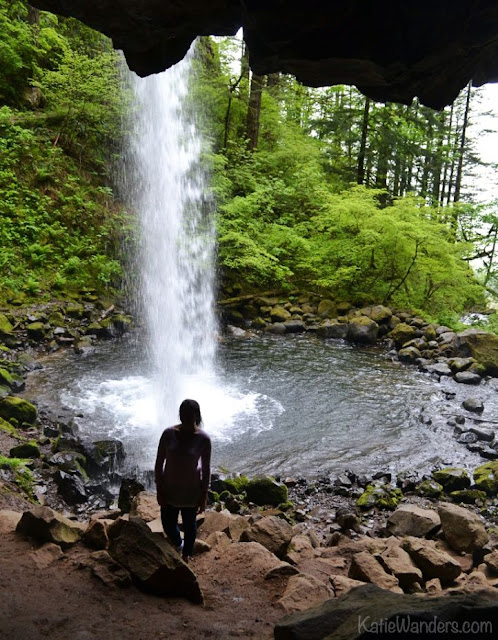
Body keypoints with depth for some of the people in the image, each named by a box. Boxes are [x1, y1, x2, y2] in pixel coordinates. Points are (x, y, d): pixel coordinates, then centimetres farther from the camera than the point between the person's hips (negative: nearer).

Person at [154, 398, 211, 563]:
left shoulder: (203, 438, -18)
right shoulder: (168, 434, -15)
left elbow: (206, 469, -9)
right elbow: (159, 463, -6)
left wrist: (204, 496, -5)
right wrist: (159, 489, -5)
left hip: (191, 491, -1)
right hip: (169, 488, 2)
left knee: (189, 524, 19)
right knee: (168, 524, 17)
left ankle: (186, 554, 48)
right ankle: (177, 544, 52)